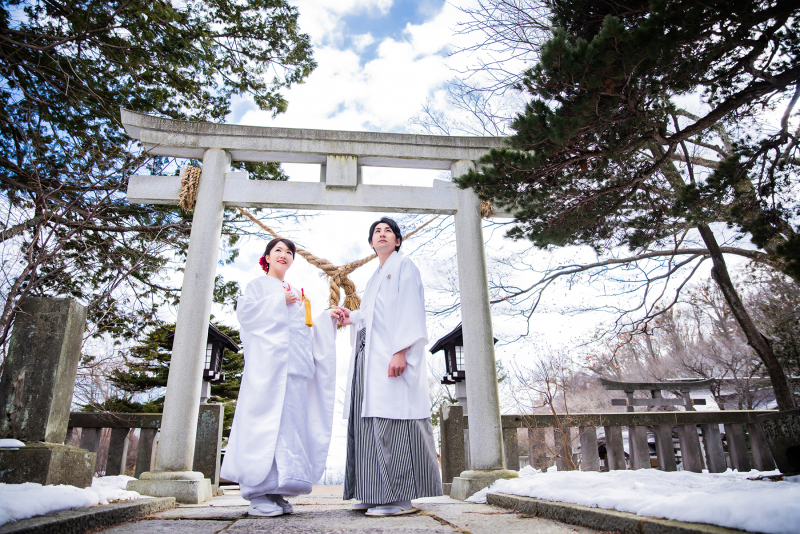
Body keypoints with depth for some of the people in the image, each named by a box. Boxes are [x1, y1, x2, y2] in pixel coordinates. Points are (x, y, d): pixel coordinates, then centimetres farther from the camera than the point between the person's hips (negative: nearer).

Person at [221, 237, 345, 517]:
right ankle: (258, 494, -11)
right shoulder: (258, 285, 16)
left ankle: (276, 492, 1)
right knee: (266, 418, -13)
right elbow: (245, 311, -1)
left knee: (290, 420, -3)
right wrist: (279, 302, -4)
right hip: (266, 361, -5)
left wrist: (328, 317, 8)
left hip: (294, 364, 5)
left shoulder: (299, 294, 29)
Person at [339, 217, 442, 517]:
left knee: (391, 419, -13)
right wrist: (352, 318, 17)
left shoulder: (403, 266, 4)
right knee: (371, 423, 4)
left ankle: (400, 497, -9)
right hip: (371, 356, 8)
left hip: (392, 357, -8)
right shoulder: (375, 278, 28)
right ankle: (378, 494, 8)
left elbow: (409, 309, -9)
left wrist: (401, 351, -19)